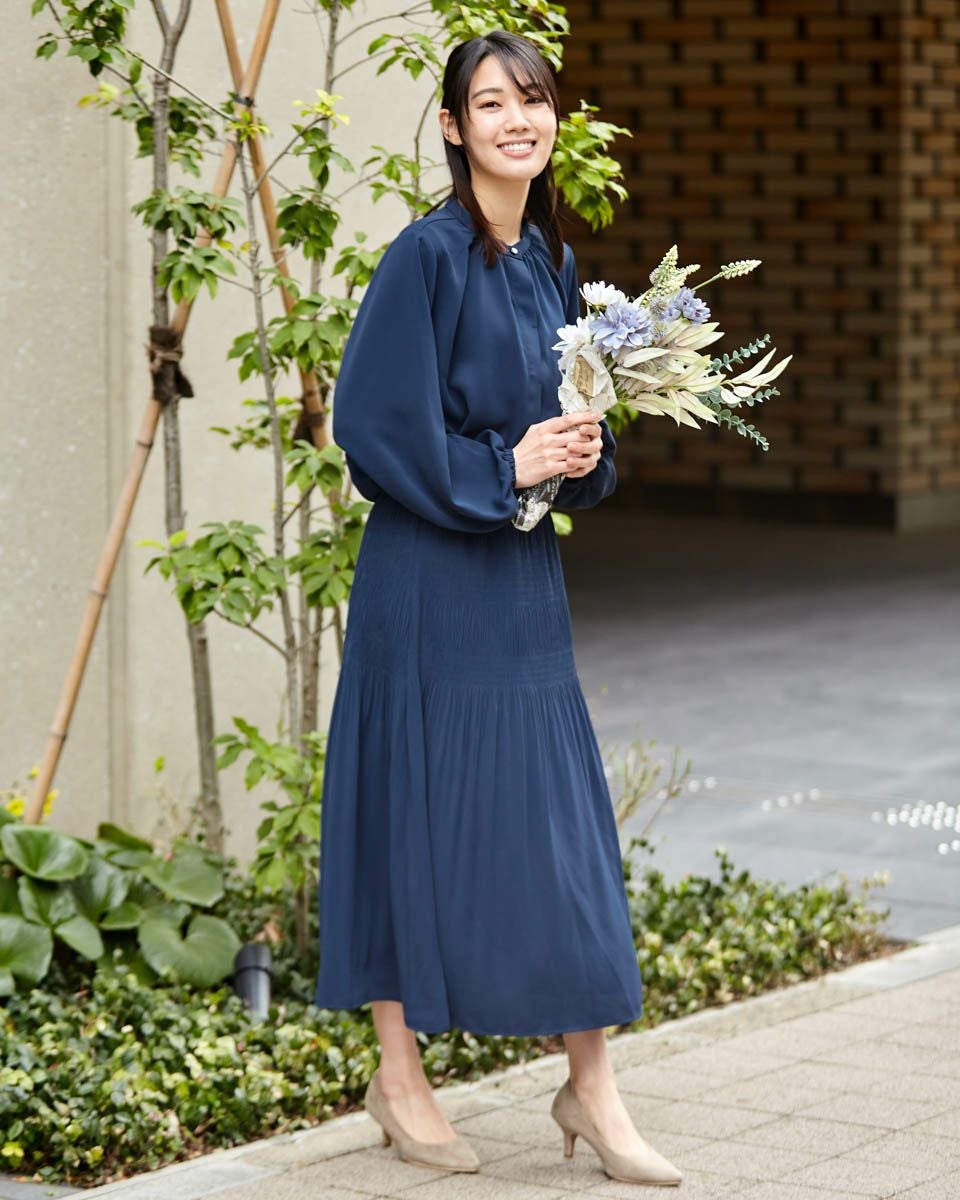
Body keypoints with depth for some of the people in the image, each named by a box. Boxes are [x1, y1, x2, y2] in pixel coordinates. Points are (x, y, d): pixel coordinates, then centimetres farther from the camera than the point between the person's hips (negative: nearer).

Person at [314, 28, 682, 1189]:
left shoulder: (553, 262, 11)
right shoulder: (427, 254, -11)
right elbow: (373, 417, -15)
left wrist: (581, 451, -2)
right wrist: (501, 467, -16)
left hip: (523, 575, 7)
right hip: (429, 574, -7)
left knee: (564, 823, 6)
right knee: (418, 813, 0)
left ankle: (590, 1088, 11)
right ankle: (399, 1075, 13)